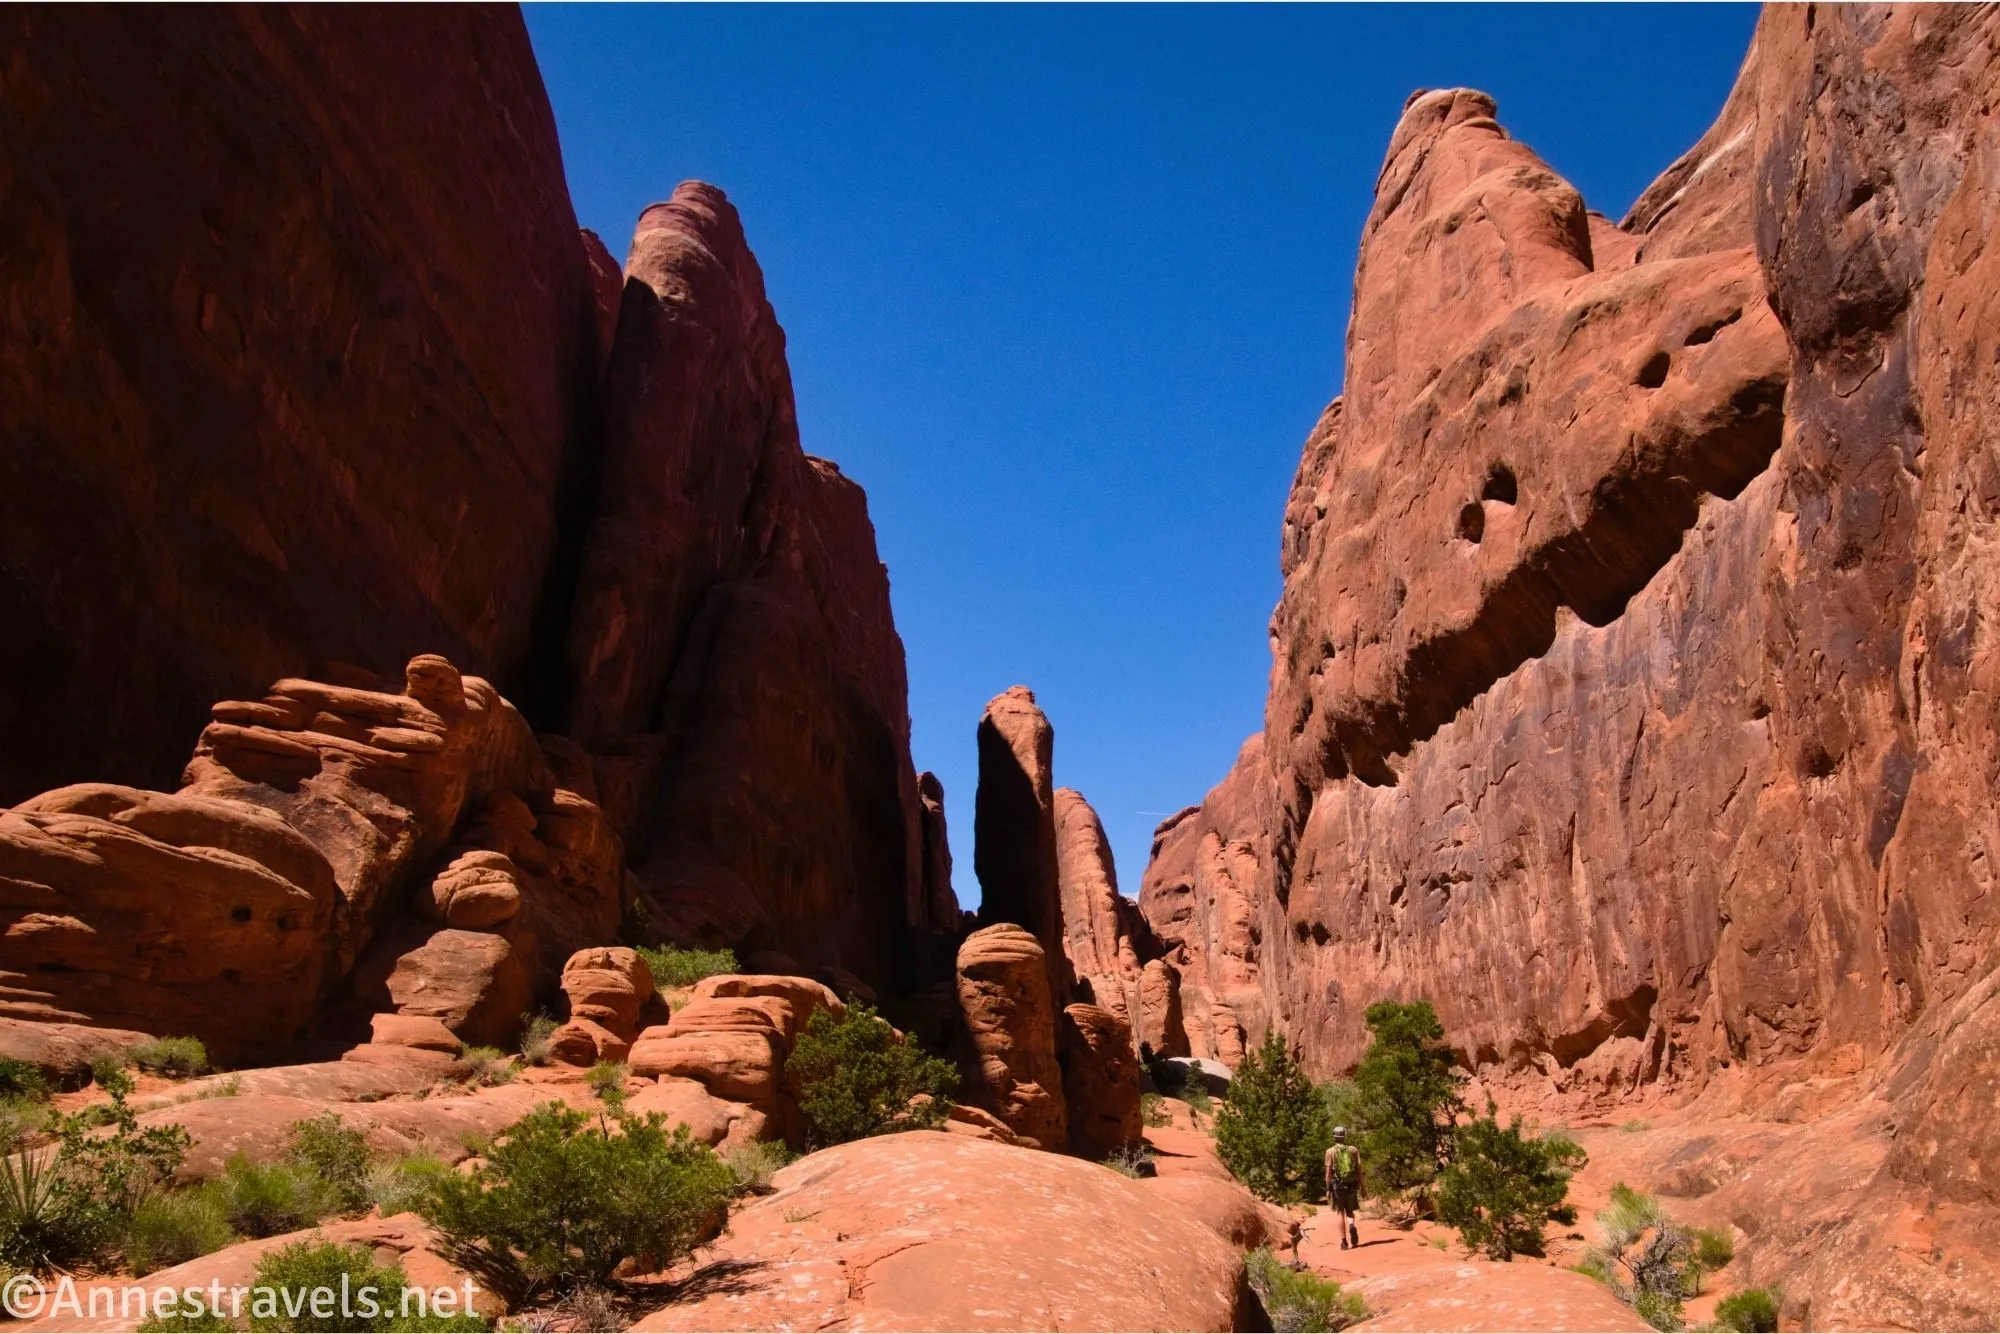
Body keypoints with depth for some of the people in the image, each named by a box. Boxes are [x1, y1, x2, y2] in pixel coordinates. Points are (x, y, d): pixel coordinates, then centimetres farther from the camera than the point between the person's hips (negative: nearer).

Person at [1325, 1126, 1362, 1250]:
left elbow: (1329, 1171, -6)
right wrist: (1362, 1186, 8)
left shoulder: (1331, 1152, -1)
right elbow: (1359, 1169, 2)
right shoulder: (1353, 1150, 5)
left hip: (1338, 1185, -2)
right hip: (1352, 1184, 2)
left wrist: (1328, 1189, -3)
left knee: (1340, 1212, 5)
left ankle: (1344, 1241, 0)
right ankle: (1351, 1226, -15)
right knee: (1350, 1211, 16)